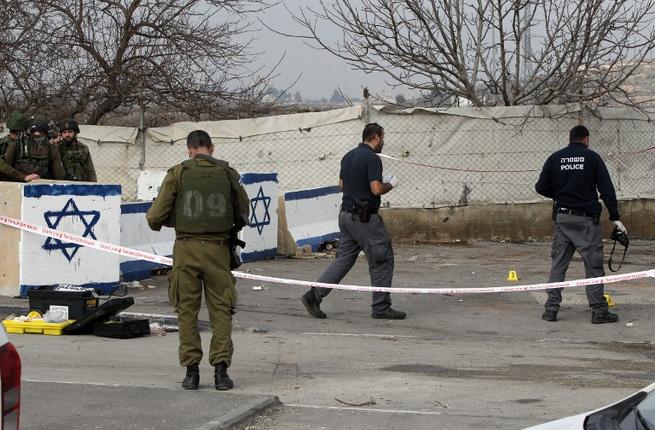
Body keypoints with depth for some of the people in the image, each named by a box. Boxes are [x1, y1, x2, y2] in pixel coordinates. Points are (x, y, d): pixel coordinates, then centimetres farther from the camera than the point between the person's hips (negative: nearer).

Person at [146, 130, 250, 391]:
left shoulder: (178, 173, -2)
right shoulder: (227, 173, 4)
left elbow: (156, 216, -4)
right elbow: (243, 214, 15)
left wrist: (156, 223, 19)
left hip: (186, 248, -1)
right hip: (218, 249, 1)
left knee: (187, 310, 8)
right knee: (220, 310, 6)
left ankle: (191, 369, 7)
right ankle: (221, 369, -2)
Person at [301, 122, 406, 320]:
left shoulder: (348, 156, 12)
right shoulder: (372, 158, -15)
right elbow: (376, 189, -23)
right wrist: (390, 184, -1)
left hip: (346, 214, 9)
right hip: (364, 217, -9)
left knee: (344, 258, 10)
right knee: (382, 260, 2)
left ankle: (314, 295, 1)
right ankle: (381, 307, 6)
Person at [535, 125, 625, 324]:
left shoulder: (555, 158, 5)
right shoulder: (592, 158, -3)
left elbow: (541, 187, 4)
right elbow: (606, 189, -7)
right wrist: (615, 217, -5)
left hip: (562, 217, 3)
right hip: (587, 219, -3)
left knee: (558, 263, 9)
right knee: (594, 265, 1)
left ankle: (551, 308, 4)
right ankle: (599, 311, 1)